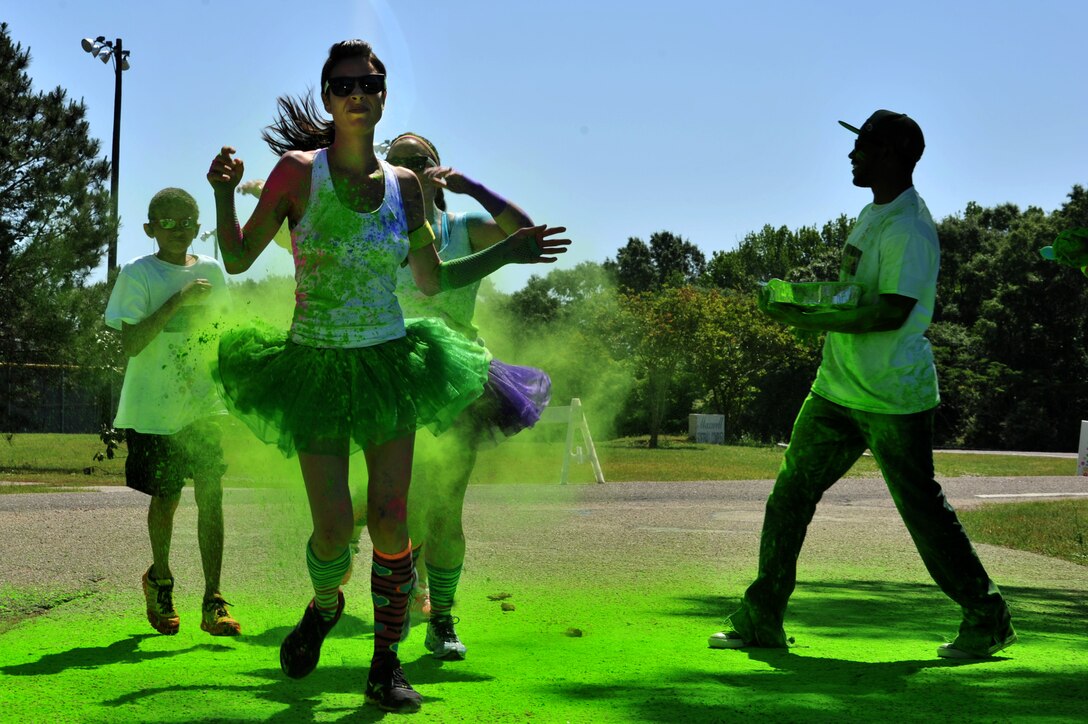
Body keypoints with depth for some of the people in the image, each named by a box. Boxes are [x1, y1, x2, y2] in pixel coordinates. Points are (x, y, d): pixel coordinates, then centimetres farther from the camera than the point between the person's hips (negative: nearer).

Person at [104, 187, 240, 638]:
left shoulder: (212, 271, 8)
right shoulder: (138, 274, -6)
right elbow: (130, 344, -16)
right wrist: (177, 300, -21)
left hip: (204, 406, 3)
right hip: (154, 409, -3)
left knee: (210, 496, -7)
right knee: (165, 498, 7)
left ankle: (213, 603, -7)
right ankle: (159, 580, 35)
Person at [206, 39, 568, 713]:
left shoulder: (403, 184, 2)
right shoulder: (300, 170, -6)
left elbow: (433, 279, 13)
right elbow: (238, 260, -3)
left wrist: (507, 252, 4)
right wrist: (225, 193, -19)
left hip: (389, 365, 2)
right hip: (317, 367, -2)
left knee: (391, 523, -4)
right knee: (334, 530, -6)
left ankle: (386, 666, 12)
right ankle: (325, 606, 30)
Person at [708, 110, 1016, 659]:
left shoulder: (909, 229, -18)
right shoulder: (873, 215, 13)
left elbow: (893, 312, -27)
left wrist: (810, 320, -25)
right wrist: (810, 304, 10)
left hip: (894, 398, -9)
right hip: (839, 388, 9)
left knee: (923, 509, -2)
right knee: (791, 492, 7)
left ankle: (987, 618, 13)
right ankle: (761, 618, 13)